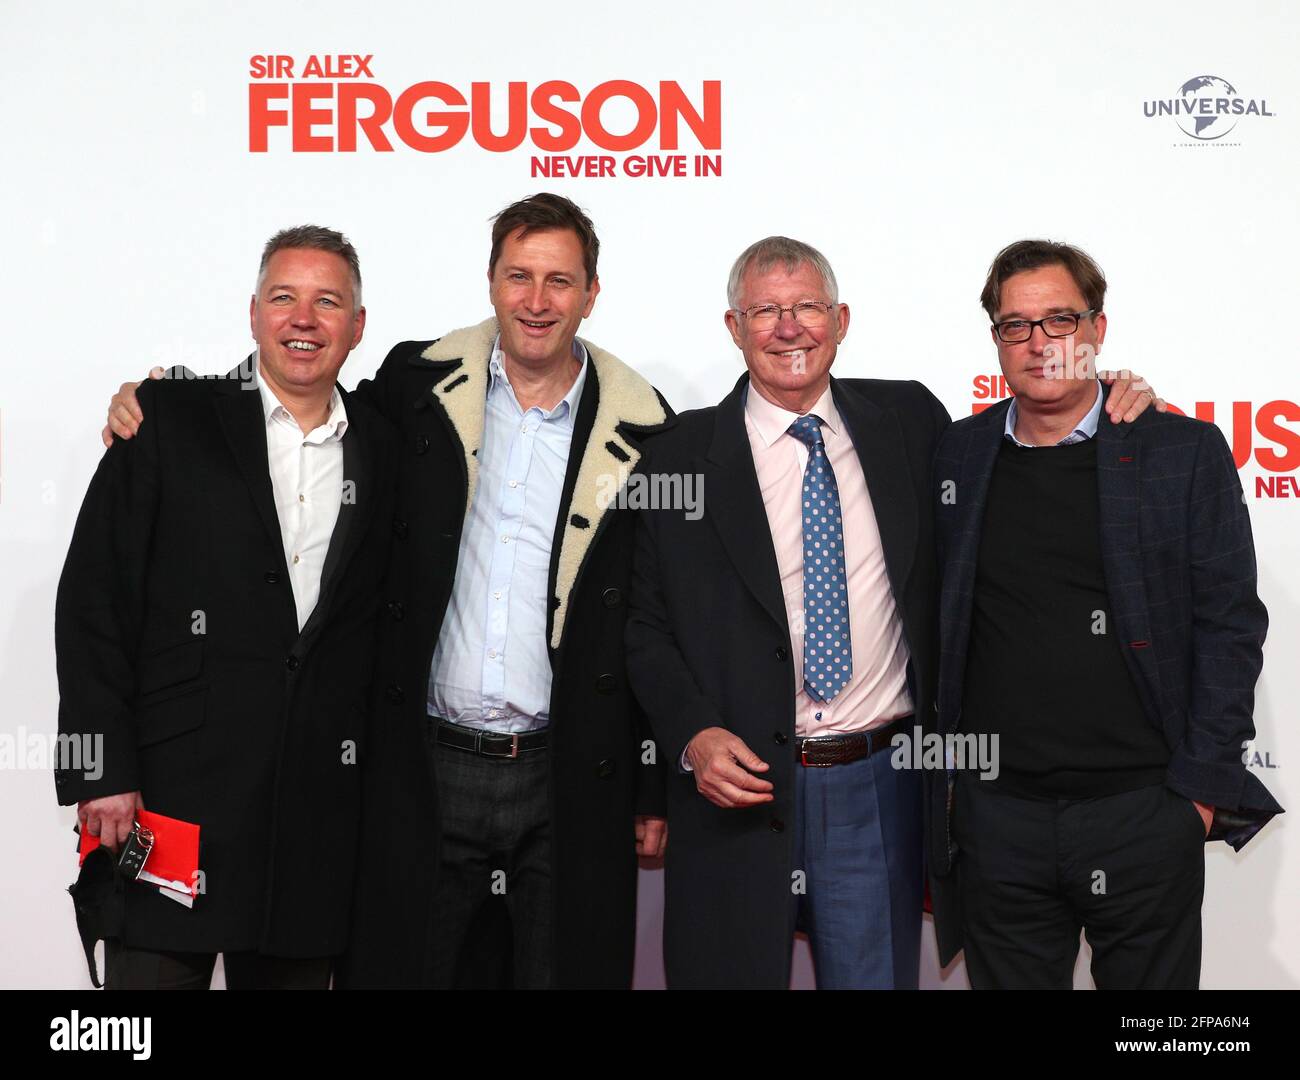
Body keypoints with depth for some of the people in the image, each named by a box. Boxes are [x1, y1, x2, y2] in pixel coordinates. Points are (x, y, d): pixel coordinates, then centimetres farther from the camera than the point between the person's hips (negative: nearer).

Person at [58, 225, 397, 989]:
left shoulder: (386, 451, 10)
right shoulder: (169, 422, 0)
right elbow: (91, 602, -4)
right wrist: (102, 774, -9)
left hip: (319, 825, 3)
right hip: (170, 803, -3)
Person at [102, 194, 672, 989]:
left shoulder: (642, 430, -2)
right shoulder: (420, 385, 2)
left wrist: (657, 790, 1)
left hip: (570, 783, -1)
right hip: (427, 773, 1)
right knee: (402, 967, 9)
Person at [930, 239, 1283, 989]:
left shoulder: (1186, 454, 0)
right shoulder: (956, 457, 6)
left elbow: (1230, 623, -2)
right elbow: (938, 624, 10)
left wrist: (1203, 786, -7)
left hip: (1144, 812, -2)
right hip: (997, 816, 2)